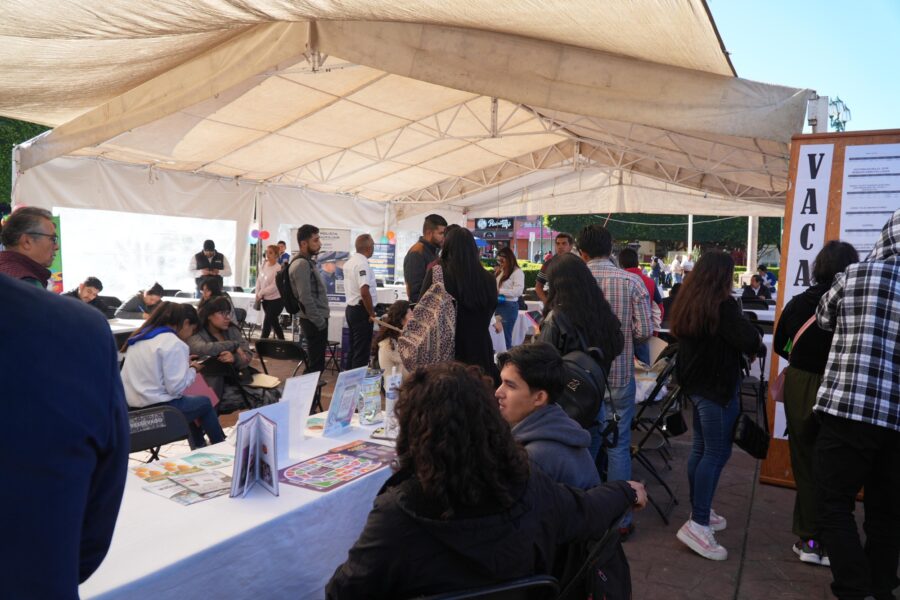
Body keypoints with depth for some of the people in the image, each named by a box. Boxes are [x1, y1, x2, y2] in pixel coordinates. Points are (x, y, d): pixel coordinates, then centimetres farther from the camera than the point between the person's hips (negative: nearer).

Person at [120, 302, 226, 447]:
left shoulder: (141, 336, 10)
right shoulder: (174, 343, -16)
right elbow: (176, 387, -19)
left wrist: (183, 363, 16)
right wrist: (192, 369, -2)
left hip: (133, 407, 9)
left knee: (186, 401, 28)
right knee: (205, 403, 14)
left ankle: (200, 447, 37)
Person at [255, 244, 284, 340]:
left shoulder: (278, 268, -17)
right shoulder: (263, 265, 4)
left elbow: (274, 286, -21)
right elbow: (259, 280, 10)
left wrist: (260, 293, -15)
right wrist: (257, 294, -3)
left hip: (276, 300, -7)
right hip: (265, 299, 7)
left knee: (267, 323, -6)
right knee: (273, 322, 16)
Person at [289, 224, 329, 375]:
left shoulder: (308, 262, 15)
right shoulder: (301, 264, -17)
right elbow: (306, 298, -23)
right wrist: (320, 322, -19)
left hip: (316, 320, 10)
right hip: (314, 322, -10)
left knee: (314, 362, 15)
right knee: (316, 365, -6)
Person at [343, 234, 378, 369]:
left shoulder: (349, 263, 10)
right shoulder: (362, 264, -19)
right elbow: (364, 292, -28)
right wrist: (372, 313, -16)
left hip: (350, 308, 10)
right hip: (361, 311, -10)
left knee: (354, 349, 17)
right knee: (362, 351, -3)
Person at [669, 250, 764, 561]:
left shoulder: (686, 302, 10)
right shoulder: (722, 304, -17)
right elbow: (749, 340, -20)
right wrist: (758, 343, 4)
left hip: (695, 383, 9)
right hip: (718, 386, -9)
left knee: (700, 448, 16)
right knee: (717, 453, -6)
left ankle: (700, 511, 27)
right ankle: (697, 524, -7)